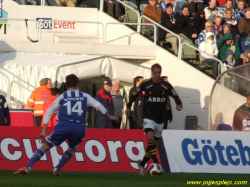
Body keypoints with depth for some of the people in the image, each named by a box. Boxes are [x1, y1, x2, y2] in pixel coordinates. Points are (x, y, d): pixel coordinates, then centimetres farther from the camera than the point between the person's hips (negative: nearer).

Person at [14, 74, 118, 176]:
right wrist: (109, 116, 34)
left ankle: (28, 167, -8)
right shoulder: (84, 96, 17)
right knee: (71, 149, 29)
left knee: (45, 146, 7)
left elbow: (49, 113, 14)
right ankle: (57, 169, 11)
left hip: (64, 125, -1)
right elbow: (98, 105, 18)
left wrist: (44, 131, 14)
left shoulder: (61, 97, 16)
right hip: (79, 128, 1)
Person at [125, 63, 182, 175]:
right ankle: (157, 164, -26)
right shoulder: (145, 84, -2)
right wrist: (128, 107, 7)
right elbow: (134, 94, 11)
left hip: (160, 119, 3)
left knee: (154, 143, 8)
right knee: (150, 138, -24)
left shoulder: (166, 86, 1)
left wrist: (179, 104, -15)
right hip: (148, 117, -3)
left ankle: (142, 164, 24)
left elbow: (176, 97, 5)